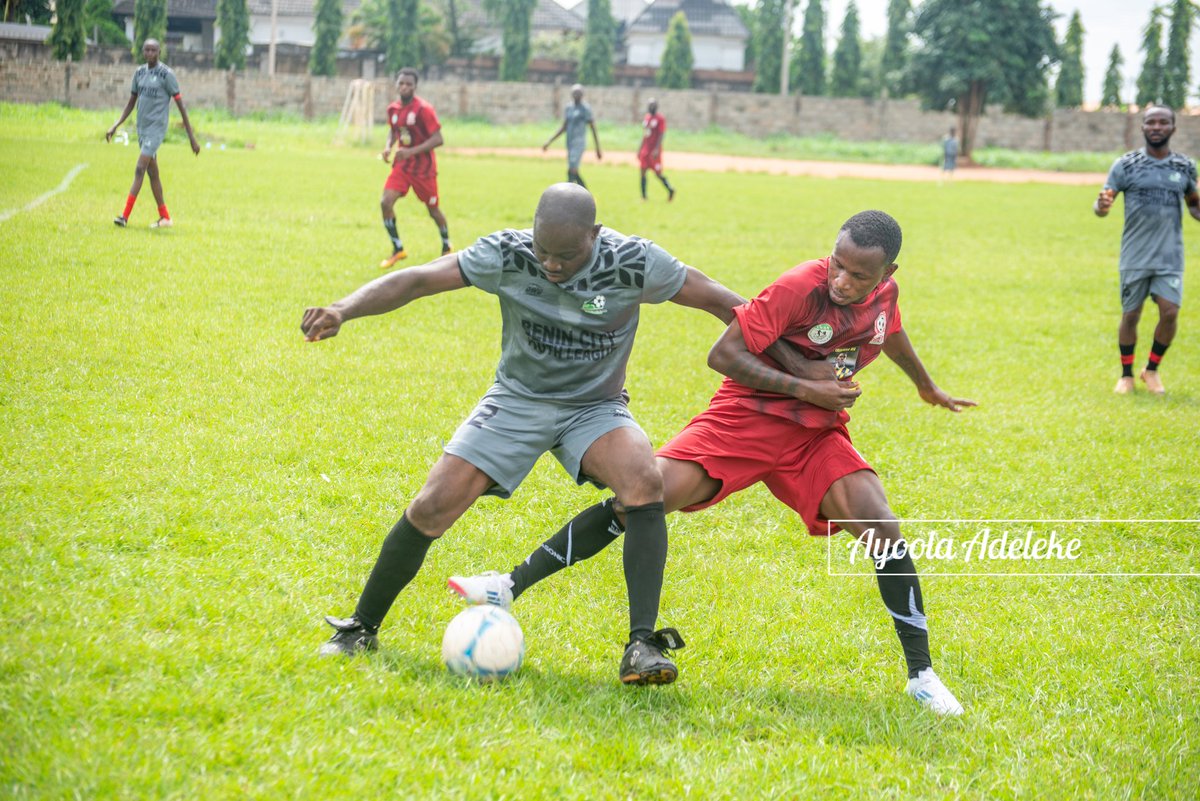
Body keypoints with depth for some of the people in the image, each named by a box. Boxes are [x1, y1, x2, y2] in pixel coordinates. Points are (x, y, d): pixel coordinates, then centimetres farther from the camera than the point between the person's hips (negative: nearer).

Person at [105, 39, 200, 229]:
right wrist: (116, 126, 10)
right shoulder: (139, 72, 10)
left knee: (140, 169, -15)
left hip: (156, 128, -7)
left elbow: (180, 104, -8)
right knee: (152, 173, 10)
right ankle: (165, 218, 17)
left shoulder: (166, 74, -9)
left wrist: (192, 136, -9)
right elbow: (132, 101, 18)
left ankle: (125, 216, -20)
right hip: (142, 128, 7)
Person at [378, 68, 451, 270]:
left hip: (423, 167, -5)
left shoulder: (423, 109, -17)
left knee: (433, 209, 9)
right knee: (385, 202, -14)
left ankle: (446, 248, 34)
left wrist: (412, 151, -28)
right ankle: (398, 249, 0)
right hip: (401, 165, 5)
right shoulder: (393, 109, 1)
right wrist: (389, 147, -1)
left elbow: (438, 139, -20)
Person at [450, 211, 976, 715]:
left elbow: (891, 336, 23)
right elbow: (723, 354, -19)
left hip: (815, 434, 4)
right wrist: (806, 389, -23)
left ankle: (921, 673, -4)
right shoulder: (800, 287, -21)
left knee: (884, 531, -18)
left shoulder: (885, 293, -3)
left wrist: (929, 389, 42)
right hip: (747, 414, -4)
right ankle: (512, 586, -8)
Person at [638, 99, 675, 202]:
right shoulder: (647, 118, 13)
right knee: (643, 172, 4)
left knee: (658, 173, -6)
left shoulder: (660, 119, -10)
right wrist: (640, 149, 18)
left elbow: (661, 135, -14)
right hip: (645, 150, 8)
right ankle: (643, 196, 9)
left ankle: (670, 189, 11)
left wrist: (656, 149, -22)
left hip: (654, 150, -8)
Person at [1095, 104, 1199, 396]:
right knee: (1130, 315, 2)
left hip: (1170, 257, 1)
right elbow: (1100, 207, 0)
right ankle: (1126, 375, 21)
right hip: (1135, 258, -1)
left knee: (1170, 312, -10)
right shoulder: (1126, 165, -2)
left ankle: (1152, 370, 12)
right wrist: (1101, 207, -25)